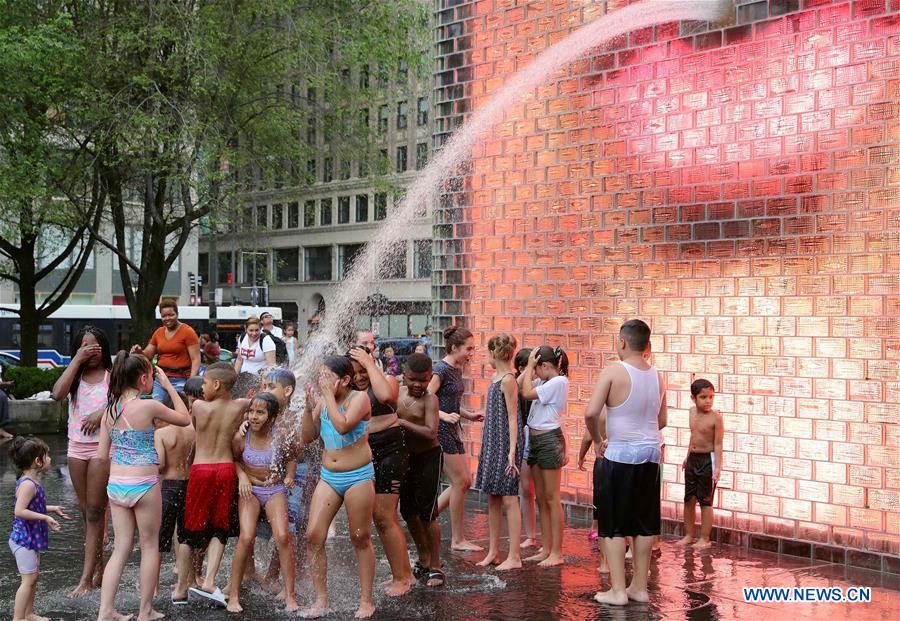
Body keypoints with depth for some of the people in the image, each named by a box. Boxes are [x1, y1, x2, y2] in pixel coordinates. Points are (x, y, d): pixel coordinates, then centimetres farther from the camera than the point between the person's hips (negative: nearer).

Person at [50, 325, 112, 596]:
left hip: (102, 447, -5)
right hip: (76, 447, 5)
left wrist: (103, 413, -25)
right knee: (86, 512, 12)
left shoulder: (112, 376, -4)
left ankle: (86, 578, -2)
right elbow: (58, 393, -14)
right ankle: (98, 568, 23)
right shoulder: (75, 375, 7)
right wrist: (77, 360, -13)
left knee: (95, 512, -4)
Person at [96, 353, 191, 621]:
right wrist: (168, 385, 4)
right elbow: (185, 419, 1)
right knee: (150, 546, 10)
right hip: (143, 485, -5)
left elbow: (102, 454, 5)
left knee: (121, 548, 12)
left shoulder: (110, 409, 3)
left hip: (115, 485, 5)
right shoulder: (149, 406, -14)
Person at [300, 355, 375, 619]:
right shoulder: (322, 401, 5)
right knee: (313, 536, -3)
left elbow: (343, 426, -28)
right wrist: (309, 407, -6)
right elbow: (308, 437, 7)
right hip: (329, 476, 5)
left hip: (358, 476, -5)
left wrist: (328, 394, -21)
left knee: (360, 539, 5)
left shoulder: (359, 398, -12)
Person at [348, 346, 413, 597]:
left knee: (385, 518, -7)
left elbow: (385, 395, -31)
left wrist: (369, 363, -20)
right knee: (381, 518, 12)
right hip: (365, 456, 7)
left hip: (389, 452, -7)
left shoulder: (387, 380, -6)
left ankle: (400, 578, 5)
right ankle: (405, 572, 25)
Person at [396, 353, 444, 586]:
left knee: (427, 514, -3)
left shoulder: (430, 399, -16)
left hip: (428, 457, -6)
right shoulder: (397, 393, 0)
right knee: (408, 512, 14)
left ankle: (436, 567, 11)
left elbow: (431, 433, -27)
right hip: (405, 457, 6)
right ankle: (424, 561, 32)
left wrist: (402, 422, -29)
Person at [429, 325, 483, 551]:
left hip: (453, 431, 9)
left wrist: (469, 415, 10)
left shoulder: (457, 369, 12)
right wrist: (444, 416, -33)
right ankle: (458, 540, 5)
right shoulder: (441, 370, -15)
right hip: (441, 431, -9)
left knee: (463, 482, 10)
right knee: (460, 482, -4)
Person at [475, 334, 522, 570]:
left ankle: (514, 557, -1)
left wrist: (512, 451, -20)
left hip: (504, 445, -9)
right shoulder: (495, 377, 12)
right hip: (491, 444, 9)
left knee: (509, 499, -5)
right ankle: (493, 552, 21)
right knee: (492, 499, 12)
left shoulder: (508, 380, -14)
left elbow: (512, 418, -17)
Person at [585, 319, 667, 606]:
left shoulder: (613, 371, -12)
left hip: (619, 454, -5)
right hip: (650, 454, 5)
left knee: (613, 525, 3)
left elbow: (591, 413, -19)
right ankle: (639, 586, 20)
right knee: (644, 523, 13)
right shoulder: (658, 376, 5)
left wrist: (599, 440, -3)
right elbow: (662, 420, 14)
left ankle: (617, 590, 3)